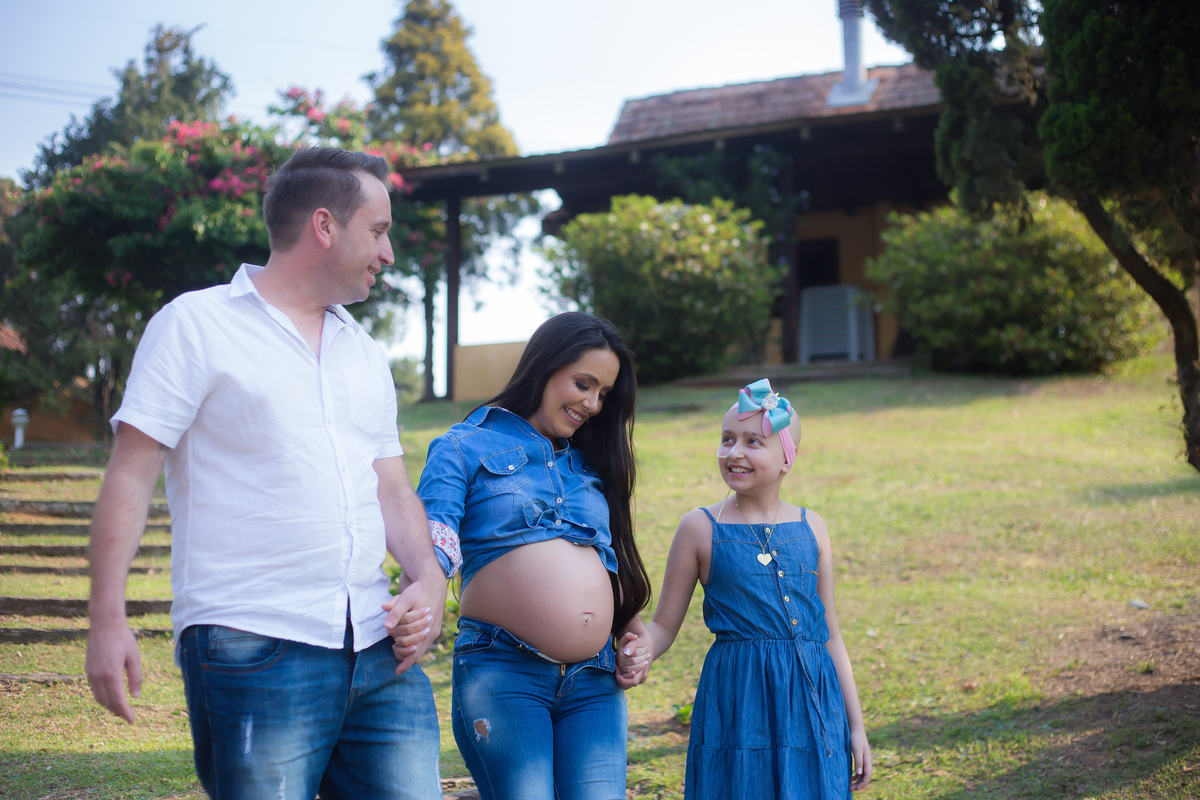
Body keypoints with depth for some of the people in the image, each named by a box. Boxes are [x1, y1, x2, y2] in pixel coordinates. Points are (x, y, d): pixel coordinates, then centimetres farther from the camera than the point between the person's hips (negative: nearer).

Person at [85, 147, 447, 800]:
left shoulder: (366, 355, 20)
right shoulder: (196, 324, 1)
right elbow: (131, 476, -4)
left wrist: (428, 578, 2)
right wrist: (108, 620, -12)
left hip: (378, 654, 6)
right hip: (251, 649, -6)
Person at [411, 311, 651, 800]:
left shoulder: (589, 467, 23)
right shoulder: (466, 448, 8)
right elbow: (430, 540, -6)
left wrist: (633, 635, 10)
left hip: (594, 684, 5)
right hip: (501, 671, -5)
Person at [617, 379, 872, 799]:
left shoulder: (810, 527, 7)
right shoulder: (701, 527, -1)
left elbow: (830, 634, 12)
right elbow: (664, 626, 3)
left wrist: (856, 726, 11)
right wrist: (639, 653, -20)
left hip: (814, 701, 3)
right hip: (738, 701, -3)